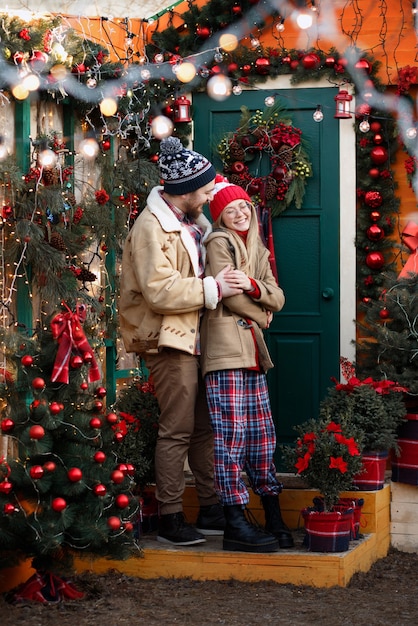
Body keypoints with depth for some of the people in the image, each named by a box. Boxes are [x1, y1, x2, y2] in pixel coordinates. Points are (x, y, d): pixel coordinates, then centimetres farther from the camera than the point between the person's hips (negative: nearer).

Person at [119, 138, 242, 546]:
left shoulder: (191, 221, 14)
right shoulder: (151, 227, -15)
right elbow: (160, 291, -25)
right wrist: (212, 290, -20)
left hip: (194, 337, 9)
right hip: (168, 340, -9)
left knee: (205, 427, 13)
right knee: (177, 430, -6)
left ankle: (211, 510, 22)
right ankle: (170, 520, 1)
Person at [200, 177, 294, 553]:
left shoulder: (259, 251, 23)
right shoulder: (218, 243, 1)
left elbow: (278, 298, 12)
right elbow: (227, 292, -9)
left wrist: (254, 286, -9)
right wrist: (260, 314, 6)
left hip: (253, 350, 8)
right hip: (226, 348, -7)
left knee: (261, 434, 8)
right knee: (231, 432, -10)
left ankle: (274, 519, 13)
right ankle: (236, 525, -11)